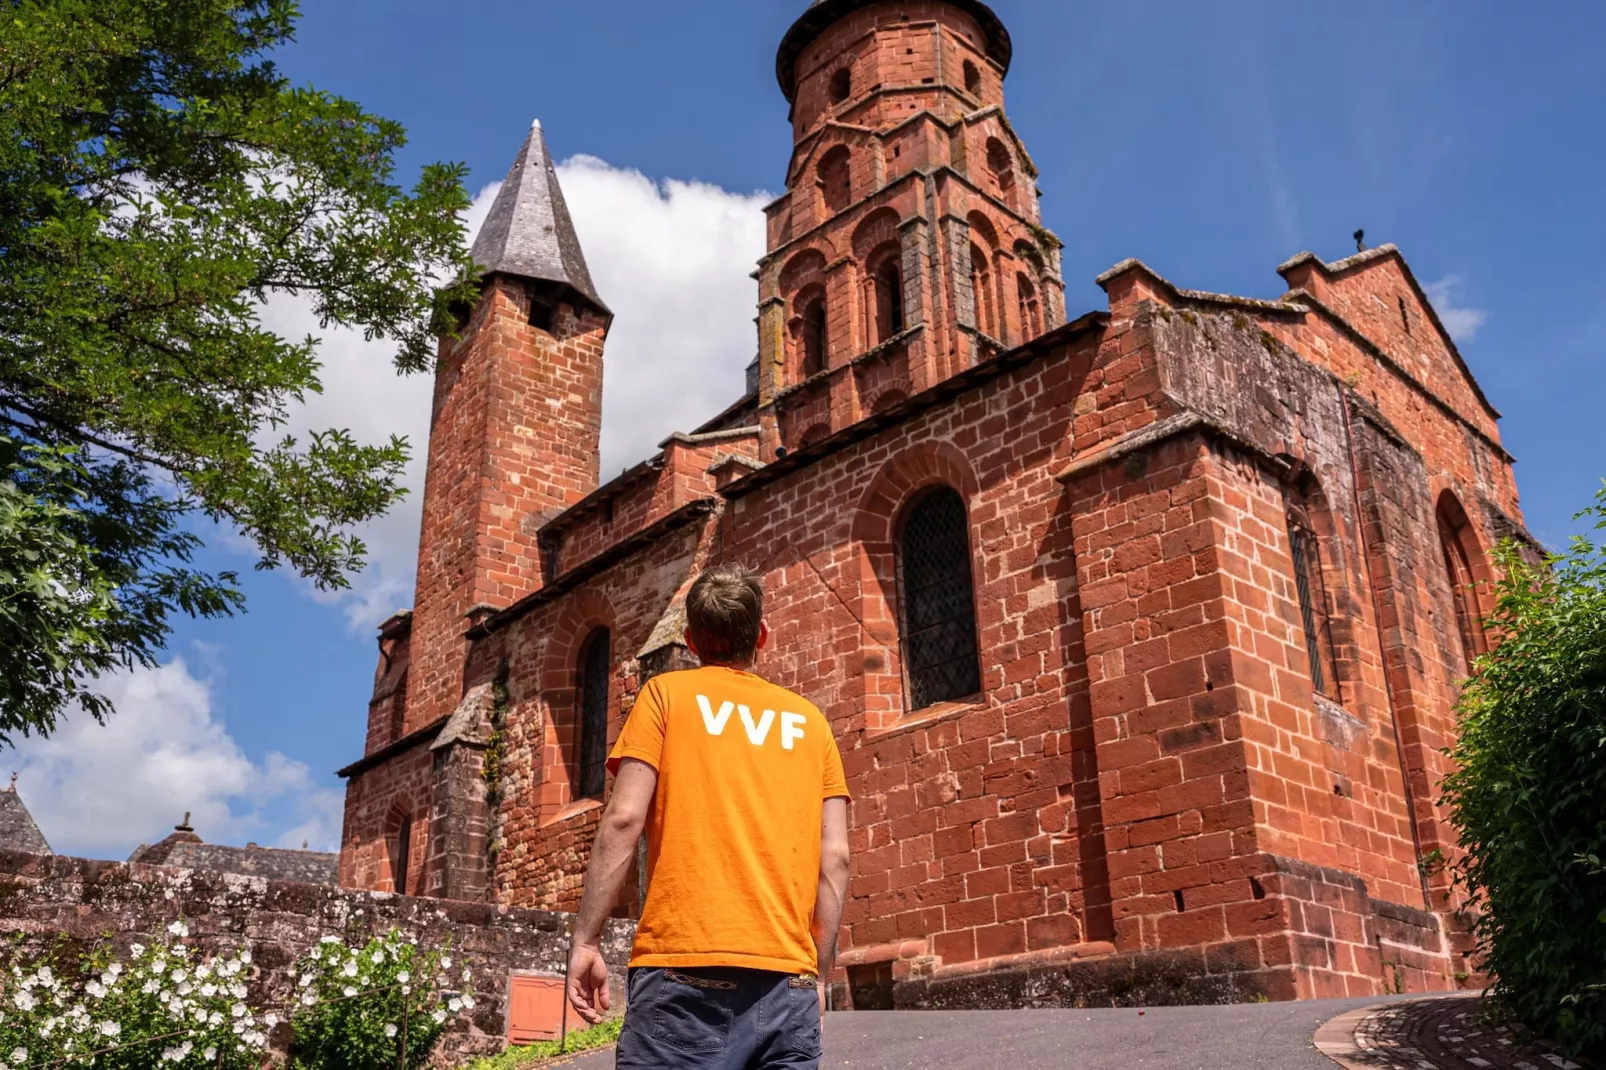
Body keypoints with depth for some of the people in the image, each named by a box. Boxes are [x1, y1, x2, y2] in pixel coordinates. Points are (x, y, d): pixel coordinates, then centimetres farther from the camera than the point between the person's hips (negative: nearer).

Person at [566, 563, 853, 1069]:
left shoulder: (667, 693, 7)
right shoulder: (809, 719, 15)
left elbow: (624, 821, -4)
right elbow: (835, 859, 9)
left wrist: (586, 940, 1)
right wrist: (818, 973, 16)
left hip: (687, 968, -3)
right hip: (787, 975, 3)